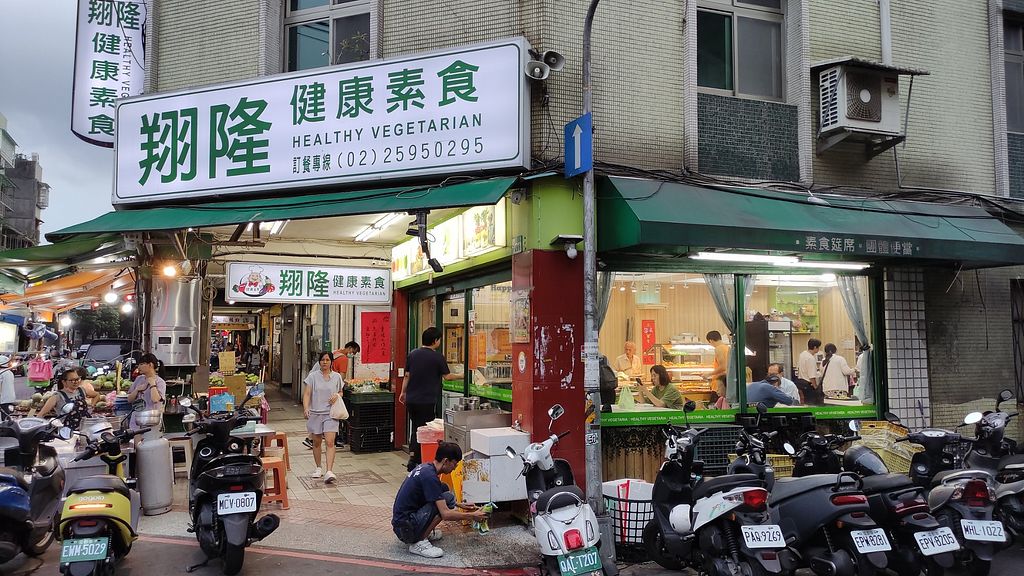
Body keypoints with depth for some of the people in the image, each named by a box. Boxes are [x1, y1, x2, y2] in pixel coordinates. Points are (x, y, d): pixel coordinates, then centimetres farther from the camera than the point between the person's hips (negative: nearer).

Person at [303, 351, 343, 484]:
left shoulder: (336, 377, 5)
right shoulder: (313, 376, 0)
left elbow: (340, 392, 18)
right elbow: (306, 394, -4)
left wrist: (337, 396, -6)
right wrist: (305, 408, -20)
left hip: (330, 413, 0)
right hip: (315, 413, 0)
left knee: (330, 442, -12)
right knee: (317, 442, 11)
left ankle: (329, 472, -16)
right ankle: (318, 468, 30)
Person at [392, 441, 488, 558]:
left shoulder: (425, 467, 8)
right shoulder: (430, 476, -21)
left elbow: (435, 497, 27)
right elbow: (445, 514, -22)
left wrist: (460, 505, 21)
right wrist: (472, 516, -10)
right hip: (406, 529, -10)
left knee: (443, 488, 11)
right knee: (448, 498, -17)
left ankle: (423, 533, 13)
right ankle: (418, 543, -12)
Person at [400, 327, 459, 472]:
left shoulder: (412, 354, 5)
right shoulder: (438, 357, -10)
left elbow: (407, 376, 9)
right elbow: (447, 376, -4)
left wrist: (403, 392, 20)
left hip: (411, 399, 5)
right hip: (427, 401, -5)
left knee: (416, 428, 19)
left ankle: (413, 456, 21)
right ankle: (414, 461, 5)